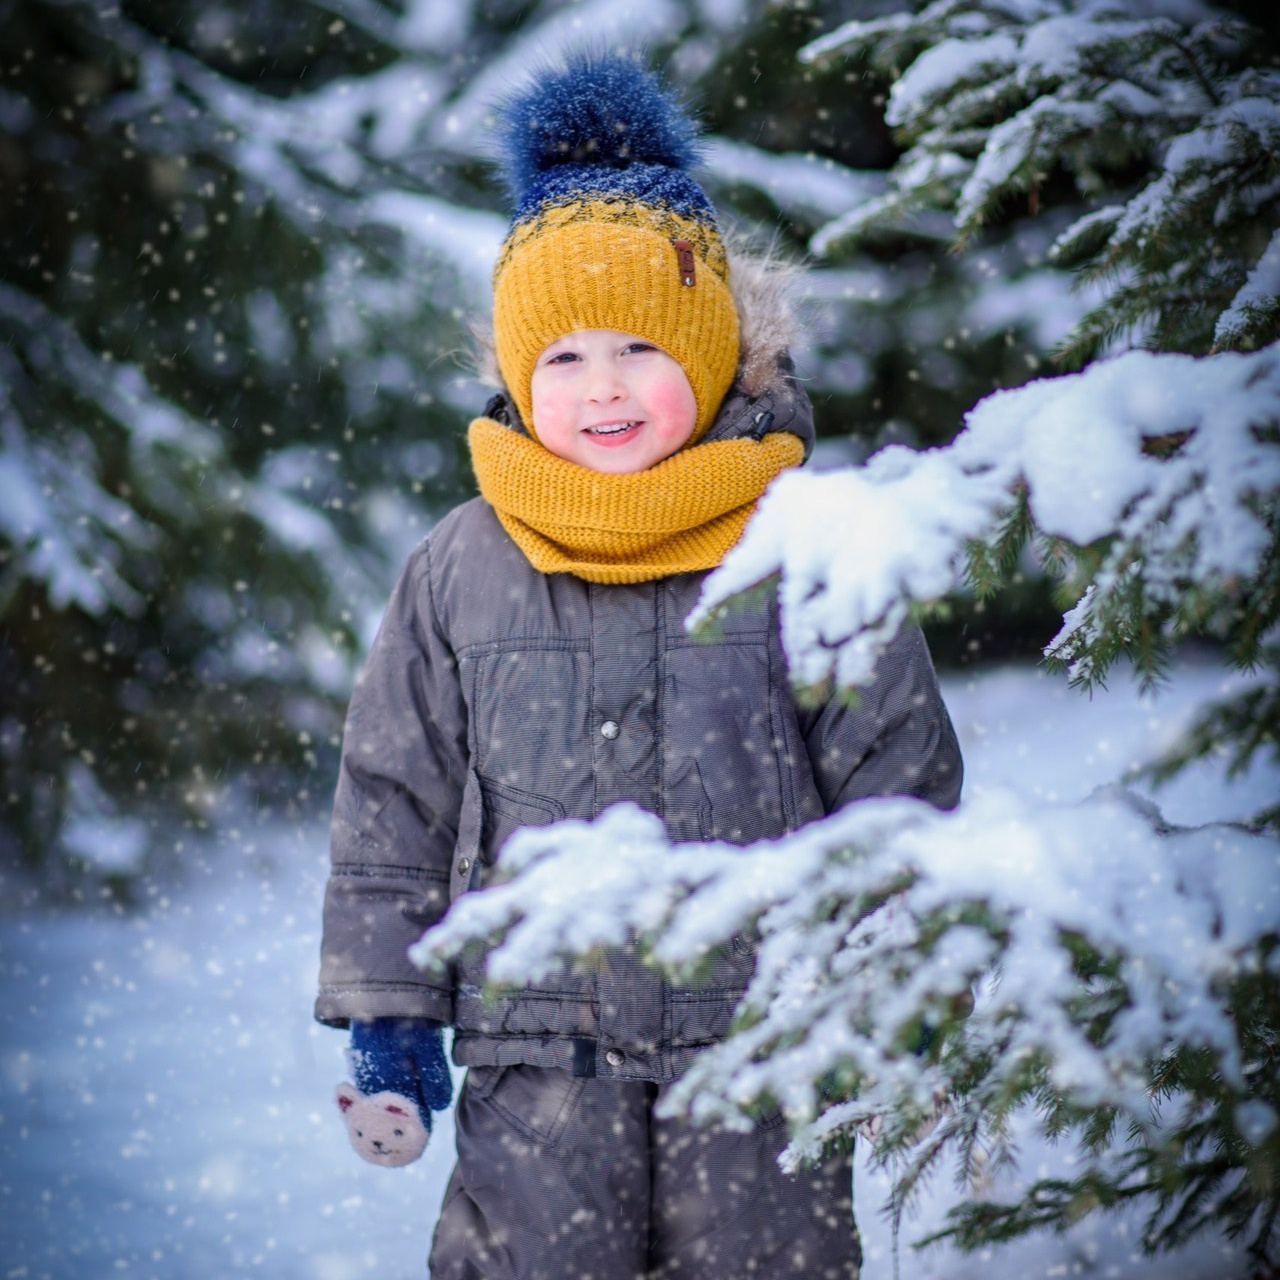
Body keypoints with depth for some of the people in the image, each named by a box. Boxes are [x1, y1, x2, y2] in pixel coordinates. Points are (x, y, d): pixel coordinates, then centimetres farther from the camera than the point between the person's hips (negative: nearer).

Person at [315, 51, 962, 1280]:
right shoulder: (459, 574, 3)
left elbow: (901, 781, 3)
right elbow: (393, 799, 10)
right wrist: (386, 1005, 7)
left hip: (761, 1039, -1)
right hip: (537, 1055, 1)